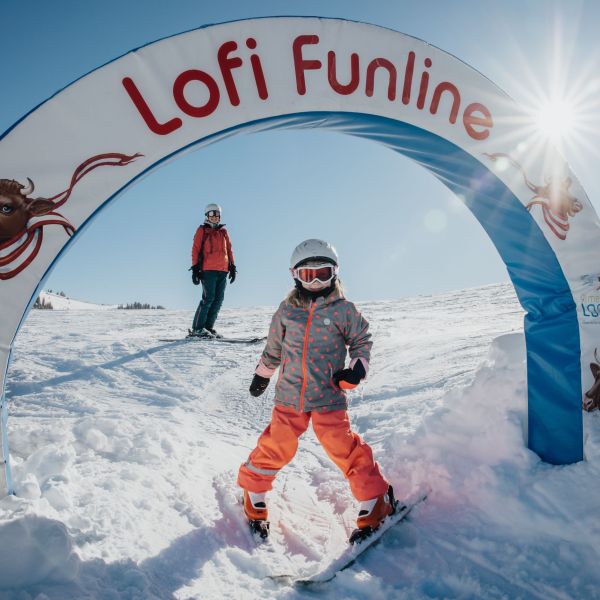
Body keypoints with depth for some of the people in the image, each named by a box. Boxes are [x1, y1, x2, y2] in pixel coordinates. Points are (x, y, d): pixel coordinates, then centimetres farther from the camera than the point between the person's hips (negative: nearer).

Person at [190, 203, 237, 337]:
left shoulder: (223, 231, 19)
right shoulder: (202, 231, 6)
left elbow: (229, 250, 21)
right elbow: (195, 250, 2)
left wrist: (232, 267, 14)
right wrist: (195, 268, -7)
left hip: (222, 271, 6)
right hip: (208, 270, -5)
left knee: (219, 299, 3)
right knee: (208, 298, -12)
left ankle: (208, 326, 10)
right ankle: (197, 328, -6)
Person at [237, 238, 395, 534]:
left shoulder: (343, 310, -3)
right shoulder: (287, 310, 4)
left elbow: (362, 341, 7)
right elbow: (273, 347, 18)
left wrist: (357, 368, -10)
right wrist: (262, 374, 24)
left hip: (329, 396, -2)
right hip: (289, 394, 2)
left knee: (343, 448, -5)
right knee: (276, 446, 7)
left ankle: (375, 499, 13)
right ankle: (253, 490, 32)